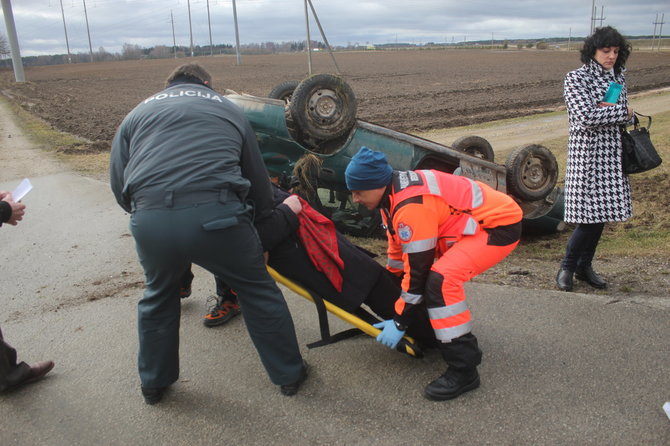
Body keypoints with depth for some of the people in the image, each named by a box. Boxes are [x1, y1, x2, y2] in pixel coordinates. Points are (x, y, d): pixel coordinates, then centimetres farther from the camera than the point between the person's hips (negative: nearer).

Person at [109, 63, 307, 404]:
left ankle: (153, 383, 45)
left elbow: (118, 185, 18)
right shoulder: (228, 110, 26)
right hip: (216, 215, -1)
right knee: (257, 290, 21)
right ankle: (289, 374, 33)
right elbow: (258, 180, 23)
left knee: (158, 297, 28)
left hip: (150, 221, 2)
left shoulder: (137, 114, 27)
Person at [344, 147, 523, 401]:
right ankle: (431, 329, 31)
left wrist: (399, 321, -15)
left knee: (441, 279, -26)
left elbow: (418, 269, -25)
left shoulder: (412, 206, -29)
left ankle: (463, 369, -16)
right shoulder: (394, 193, 1)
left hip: (499, 224, -11)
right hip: (476, 221, 11)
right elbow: (399, 250, 13)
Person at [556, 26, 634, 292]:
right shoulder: (576, 79, -8)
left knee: (601, 214, 9)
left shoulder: (617, 77, 13)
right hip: (587, 153, -6)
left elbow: (625, 116, 11)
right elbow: (587, 117, -19)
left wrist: (606, 110, -10)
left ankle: (584, 267, 23)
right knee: (589, 216, -8)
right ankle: (567, 267, 10)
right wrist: (621, 111, -6)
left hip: (613, 155, 7)